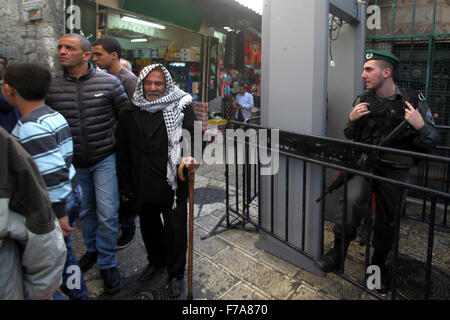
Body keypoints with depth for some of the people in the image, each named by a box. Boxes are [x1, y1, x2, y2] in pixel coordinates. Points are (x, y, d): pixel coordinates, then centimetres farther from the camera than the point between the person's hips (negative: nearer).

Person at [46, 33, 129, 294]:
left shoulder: (109, 82, -9)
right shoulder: (51, 86, -4)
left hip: (105, 159, -2)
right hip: (73, 162, 3)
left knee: (107, 214, -1)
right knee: (85, 211, 19)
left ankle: (107, 263, 20)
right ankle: (92, 249, 44)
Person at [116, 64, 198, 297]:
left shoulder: (181, 107, -3)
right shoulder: (129, 114, 5)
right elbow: (123, 153, 9)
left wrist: (191, 156, -34)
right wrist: (124, 186, 10)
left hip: (173, 184, -3)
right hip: (143, 186, 4)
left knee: (175, 230, 8)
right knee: (149, 228, 22)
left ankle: (176, 273, 31)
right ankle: (156, 263, 47)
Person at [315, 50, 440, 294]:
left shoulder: (414, 100, -4)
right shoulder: (364, 100, 2)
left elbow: (432, 141, -2)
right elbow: (351, 137, 10)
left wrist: (420, 126, -22)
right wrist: (352, 120, -10)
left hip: (395, 170, 0)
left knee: (386, 221, 11)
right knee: (352, 200, -27)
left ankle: (379, 263, 35)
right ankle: (338, 253, -11)